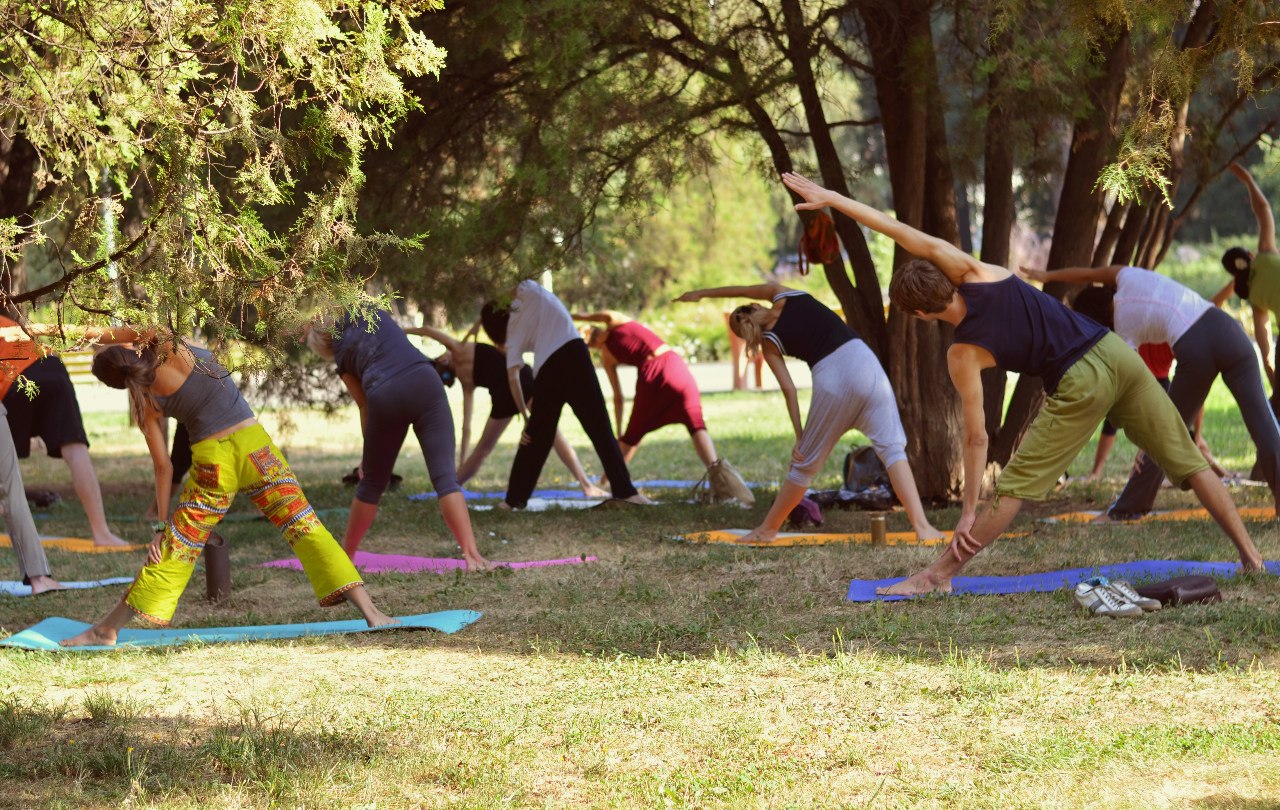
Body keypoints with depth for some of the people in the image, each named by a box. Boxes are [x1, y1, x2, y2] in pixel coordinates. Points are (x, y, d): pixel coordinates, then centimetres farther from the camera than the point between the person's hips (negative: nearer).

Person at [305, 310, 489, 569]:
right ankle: (471, 555, -21)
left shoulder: (342, 353, 21)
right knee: (444, 475, -7)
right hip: (424, 382, 0)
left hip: (384, 395, 0)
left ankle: (346, 554, 33)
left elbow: (363, 403, 21)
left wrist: (368, 453, 28)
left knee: (372, 481, 19)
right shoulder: (376, 315, 23)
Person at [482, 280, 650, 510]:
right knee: (599, 426, 1)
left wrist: (526, 416, 11)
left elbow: (512, 377, 8)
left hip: (546, 371, 1)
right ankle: (624, 490, -4)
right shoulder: (528, 290, 14)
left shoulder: (513, 331, 16)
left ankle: (515, 498, 19)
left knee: (537, 437, 14)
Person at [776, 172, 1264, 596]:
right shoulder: (979, 275, 1)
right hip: (1116, 351, 6)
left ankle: (939, 575, 3)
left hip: (1081, 386, -6)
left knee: (1015, 486, -1)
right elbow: (914, 238, -3)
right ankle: (1250, 556, 14)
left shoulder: (964, 356, -6)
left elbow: (976, 436, -7)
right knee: (1188, 461, 11)